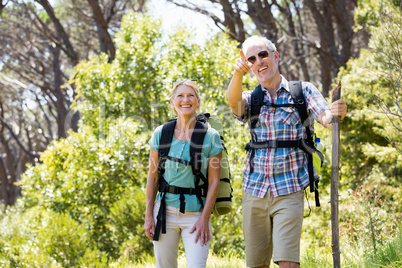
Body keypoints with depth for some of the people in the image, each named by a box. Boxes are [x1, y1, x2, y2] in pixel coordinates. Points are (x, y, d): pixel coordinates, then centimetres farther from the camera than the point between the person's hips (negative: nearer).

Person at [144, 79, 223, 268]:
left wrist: (204, 218, -8)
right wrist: (149, 216, 2)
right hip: (165, 210, 2)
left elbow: (214, 181, -3)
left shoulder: (211, 137, -4)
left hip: (196, 212, -2)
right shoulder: (161, 134, 2)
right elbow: (153, 177, 5)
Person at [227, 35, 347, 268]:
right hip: (254, 193, 3)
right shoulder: (251, 99, 9)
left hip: (288, 192, -3)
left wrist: (335, 113, -38)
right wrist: (238, 74, -36)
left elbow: (325, 118, -12)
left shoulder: (302, 91, 2)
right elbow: (235, 103, -14)